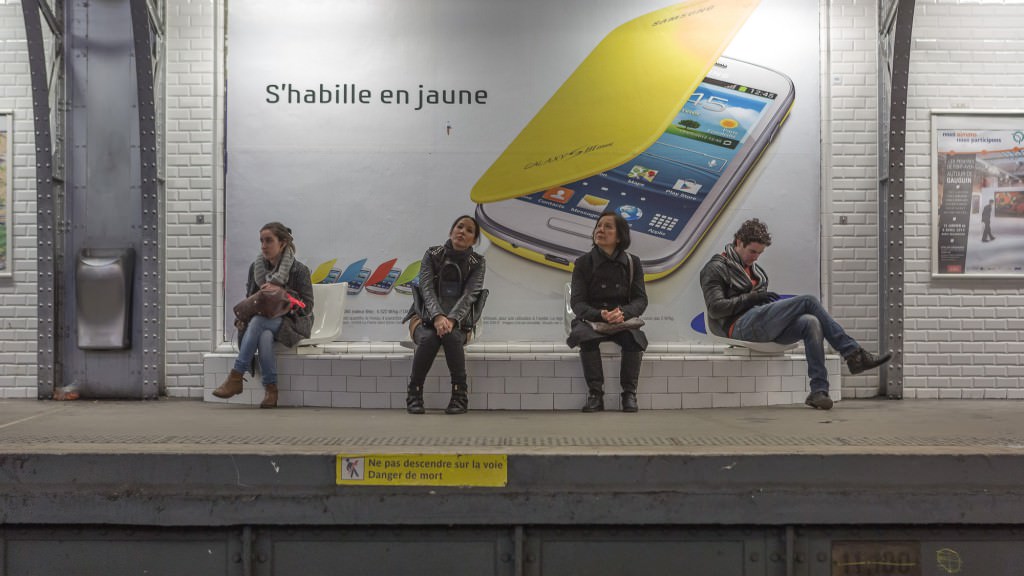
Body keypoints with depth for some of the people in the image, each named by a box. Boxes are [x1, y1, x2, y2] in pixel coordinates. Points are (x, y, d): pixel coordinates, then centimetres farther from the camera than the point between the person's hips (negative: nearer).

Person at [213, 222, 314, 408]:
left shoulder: (299, 270, -3)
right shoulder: (255, 267, 11)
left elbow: (307, 307, -5)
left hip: (292, 324, -3)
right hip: (263, 324, 3)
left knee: (258, 322, -34)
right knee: (264, 336, -36)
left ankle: (236, 378, -31)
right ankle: (270, 390, -31)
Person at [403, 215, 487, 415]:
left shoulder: (477, 263, 2)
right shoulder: (432, 254, 1)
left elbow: (469, 295, -11)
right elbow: (427, 288, -11)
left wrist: (451, 319, -30)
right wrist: (437, 316, -31)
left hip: (458, 321, 0)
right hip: (425, 317, 0)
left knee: (451, 336, -35)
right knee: (429, 338, -34)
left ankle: (460, 394, -25)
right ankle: (414, 394, -22)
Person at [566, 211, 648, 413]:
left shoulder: (632, 263, 6)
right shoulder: (583, 263, 2)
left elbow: (641, 299, 0)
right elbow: (577, 302, -4)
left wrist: (623, 313, -23)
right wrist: (600, 315, -24)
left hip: (623, 320, 1)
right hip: (590, 320, -1)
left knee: (634, 338, -31)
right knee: (585, 336, -34)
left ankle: (629, 393, -14)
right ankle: (595, 394, -22)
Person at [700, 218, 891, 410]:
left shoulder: (754, 268, 28)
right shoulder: (716, 268, 3)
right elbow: (716, 308, -10)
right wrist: (753, 297, -11)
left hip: (764, 326, 8)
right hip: (741, 326, -8)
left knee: (811, 322, -24)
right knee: (809, 301, -17)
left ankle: (818, 391, -28)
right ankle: (854, 354, -12)